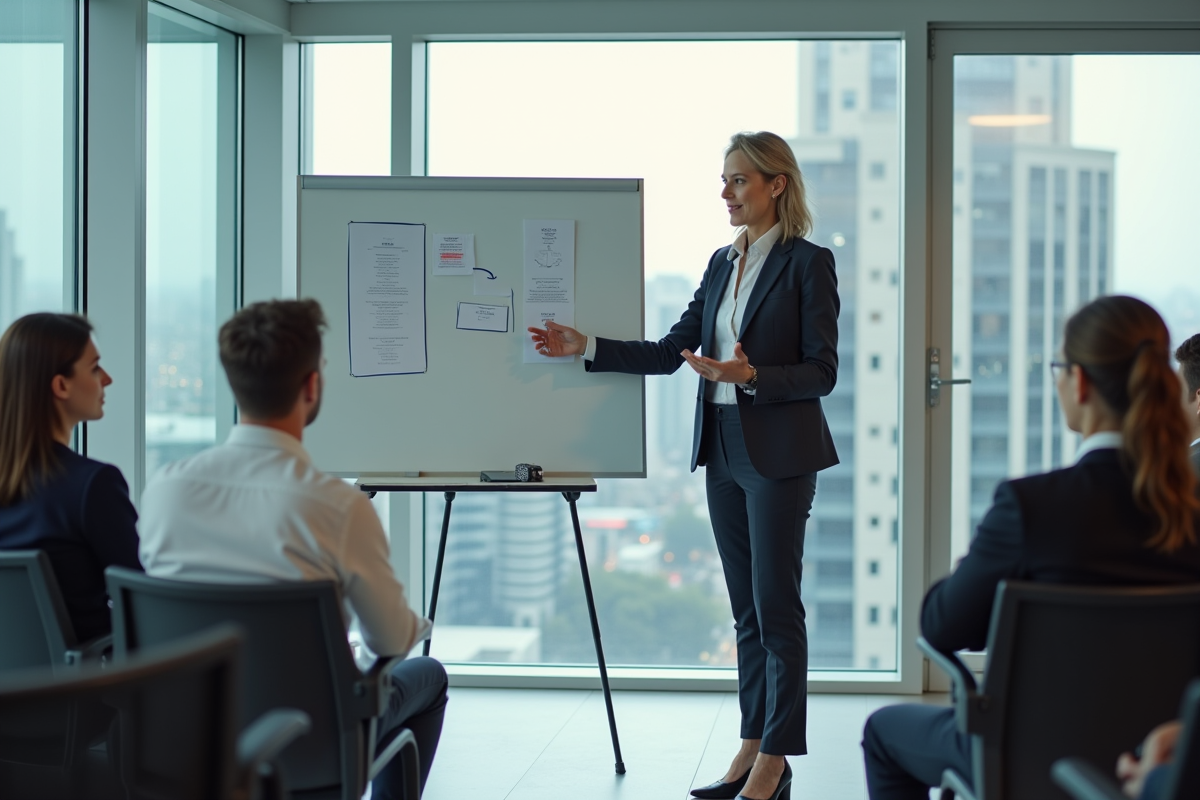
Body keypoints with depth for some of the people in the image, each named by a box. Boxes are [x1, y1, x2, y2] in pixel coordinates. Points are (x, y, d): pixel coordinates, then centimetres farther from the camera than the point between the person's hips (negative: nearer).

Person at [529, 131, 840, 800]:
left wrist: (750, 376, -25)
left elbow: (821, 371, -11)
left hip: (779, 454, -8)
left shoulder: (807, 263, -8)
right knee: (746, 608, 11)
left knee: (776, 605, -4)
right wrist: (586, 348, 5)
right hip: (723, 450, 8)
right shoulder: (723, 264, 14)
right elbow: (671, 353, 12)